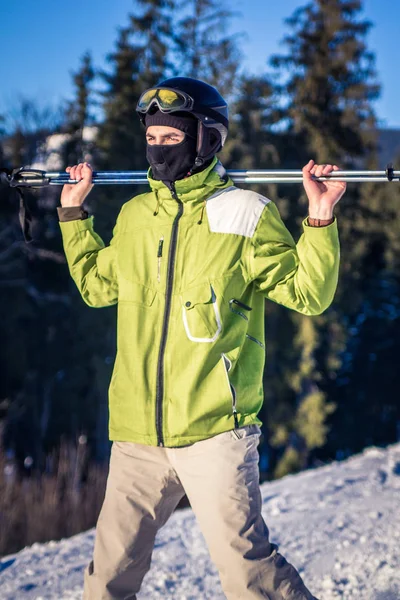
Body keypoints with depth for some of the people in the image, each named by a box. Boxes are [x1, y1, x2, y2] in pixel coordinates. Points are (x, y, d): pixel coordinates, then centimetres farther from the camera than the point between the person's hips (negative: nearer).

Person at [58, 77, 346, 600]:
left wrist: (320, 220, -16)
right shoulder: (135, 216, 12)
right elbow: (97, 286, 27)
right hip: (137, 433, 5)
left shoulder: (245, 213, -3)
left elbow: (308, 294, -5)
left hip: (214, 428, -5)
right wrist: (73, 212, 26)